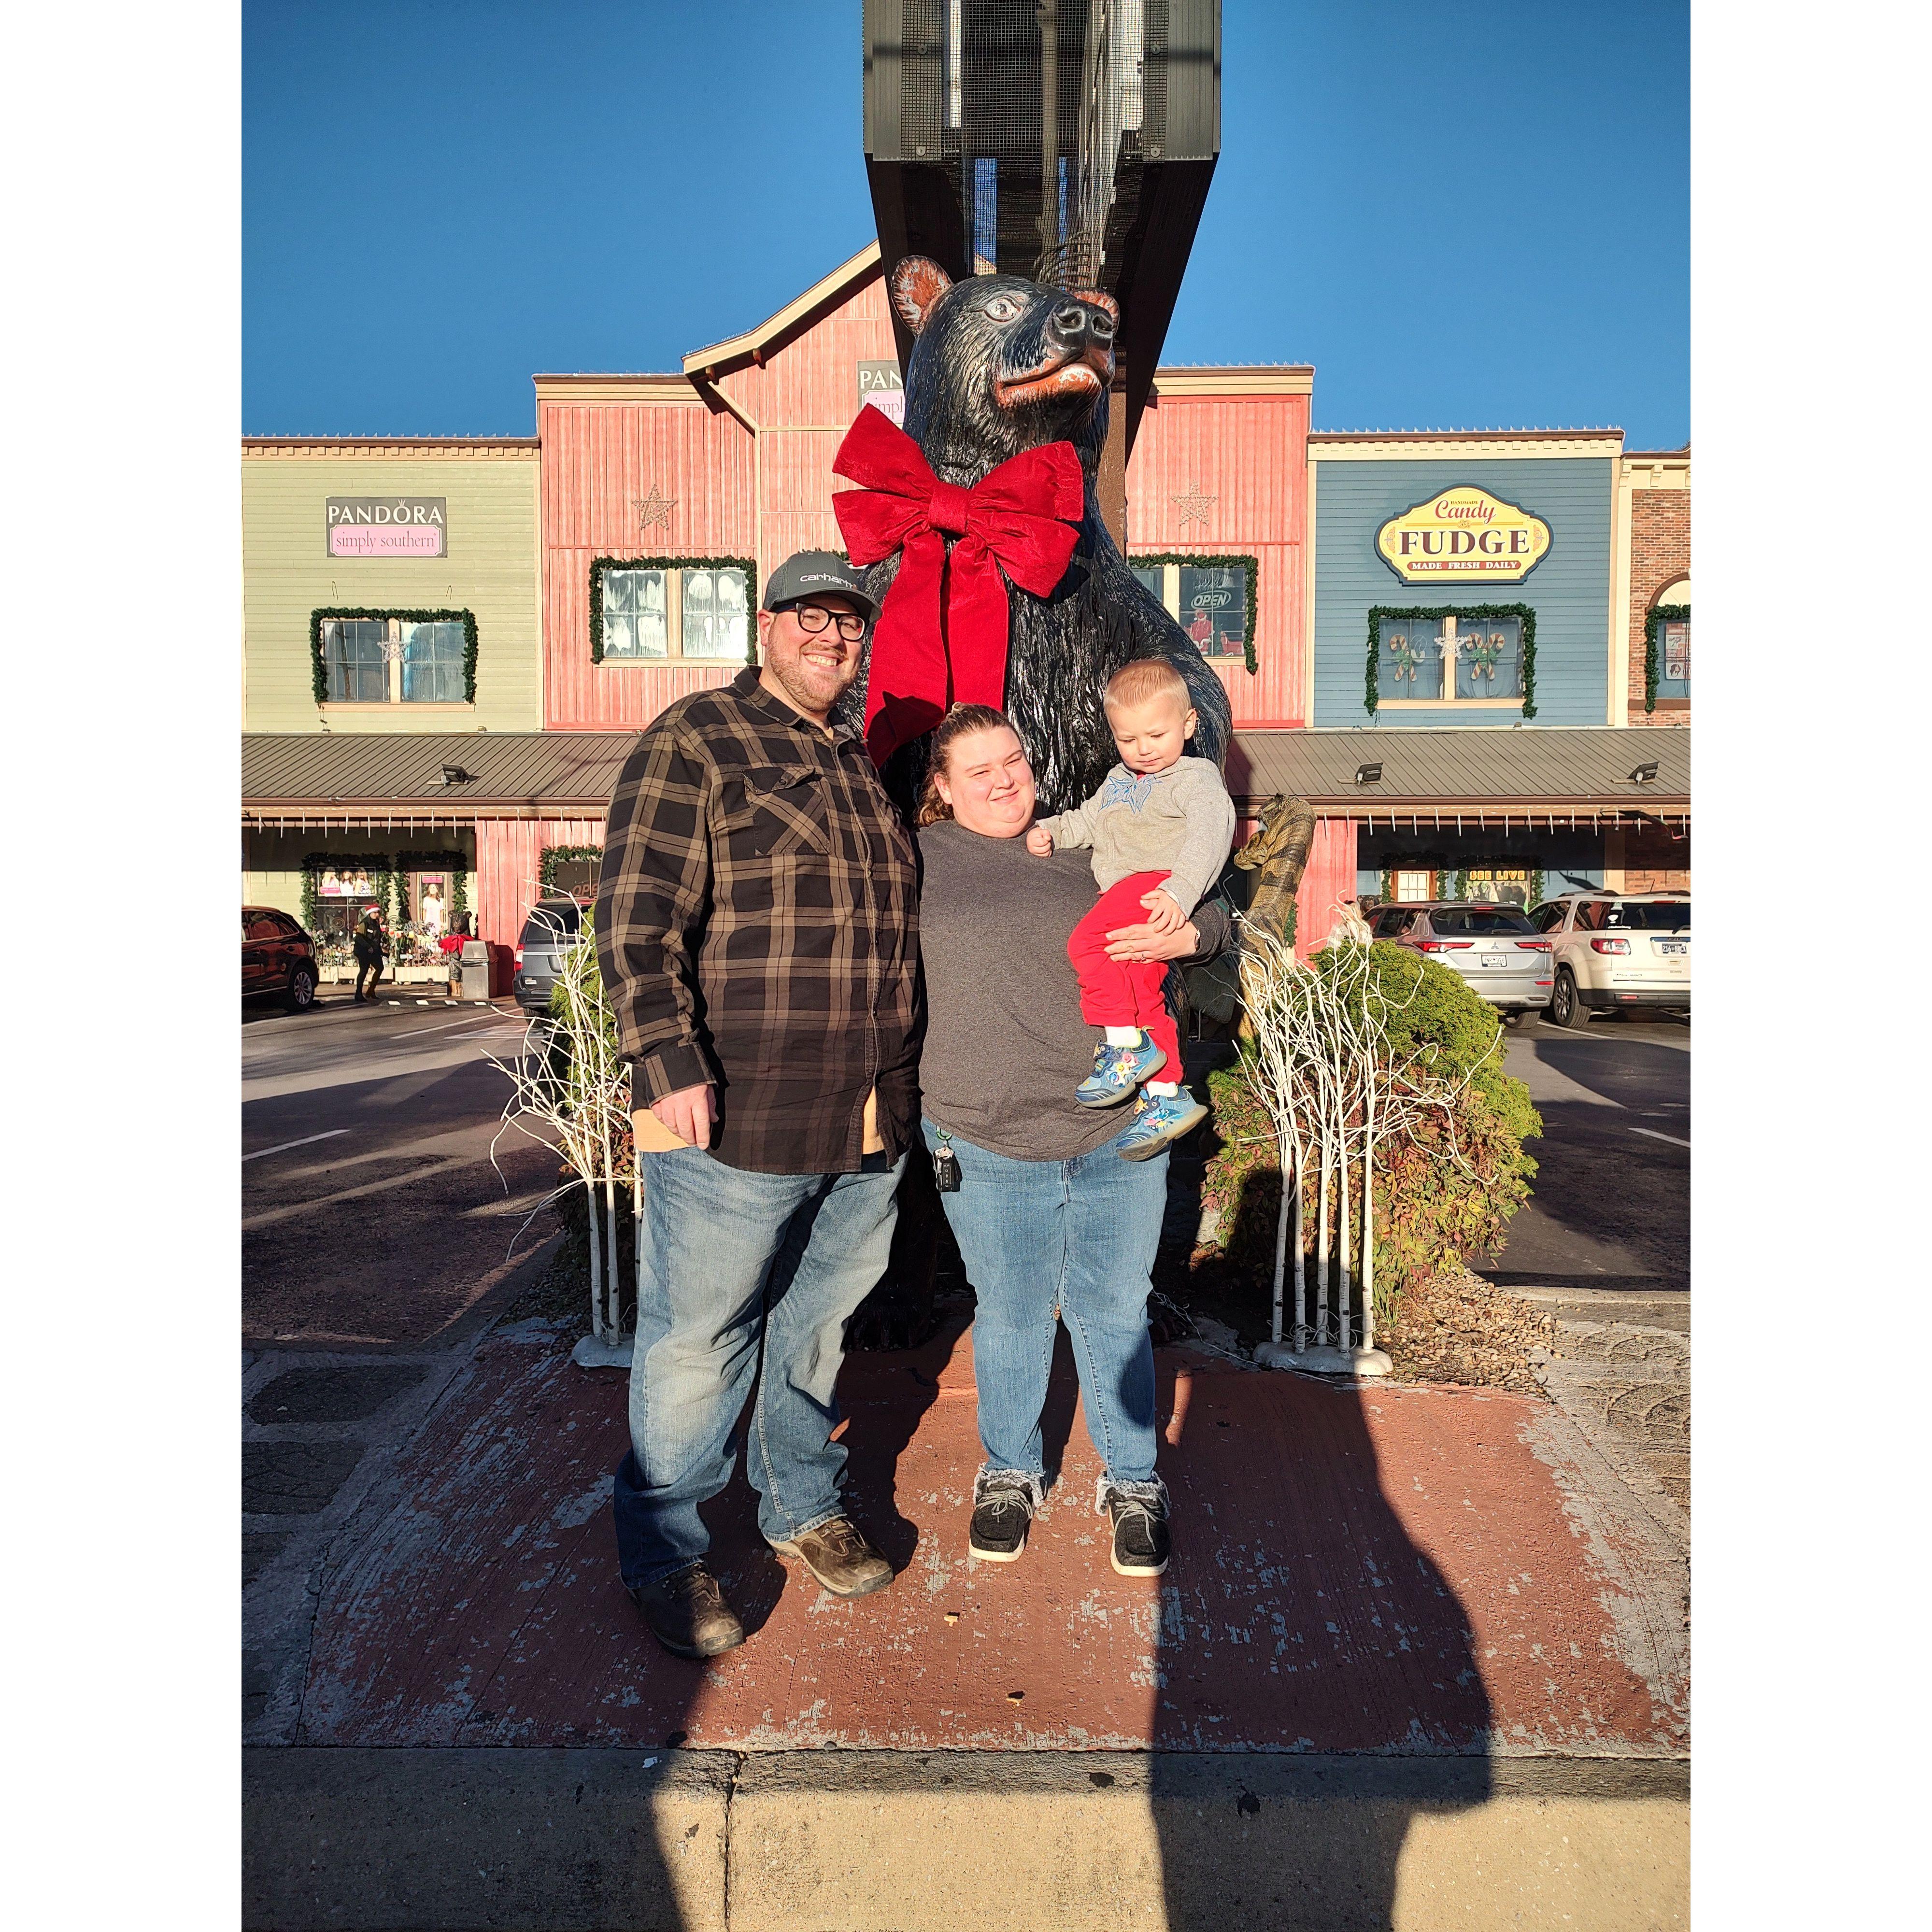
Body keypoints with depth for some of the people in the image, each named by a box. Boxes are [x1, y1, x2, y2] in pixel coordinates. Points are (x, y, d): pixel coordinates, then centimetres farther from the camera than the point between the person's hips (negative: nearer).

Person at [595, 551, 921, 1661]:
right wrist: (667, 1059, -22)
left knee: (822, 1323, 19)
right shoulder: (695, 740, -4)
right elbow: (637, 917, -12)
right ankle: (665, 1555, 27)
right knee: (699, 1339, 6)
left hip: (867, 1123, 7)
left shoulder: (865, 768, 18)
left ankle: (804, 1506, 40)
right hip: (735, 1118, -6)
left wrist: (902, 1083, 23)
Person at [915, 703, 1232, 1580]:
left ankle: (1133, 1484, 33)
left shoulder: (1086, 850, 7)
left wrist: (1181, 936, -13)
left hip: (1118, 1140, 1)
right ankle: (1009, 1474, 37)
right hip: (985, 1145, -1)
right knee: (1010, 1315, 14)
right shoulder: (920, 860, 3)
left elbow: (1213, 914, 10)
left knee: (1115, 1313, 13)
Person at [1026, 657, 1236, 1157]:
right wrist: (1050, 831, 14)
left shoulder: (1195, 777, -1)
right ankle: (1165, 1098, 12)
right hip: (1120, 893, 9)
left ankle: (1125, 1045, -17)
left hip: (1155, 886, -9)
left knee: (1086, 941, -26)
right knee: (1142, 990, 7)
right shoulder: (1119, 780, 25)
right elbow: (1086, 820, 36)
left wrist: (1180, 891, -31)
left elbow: (1210, 832, -17)